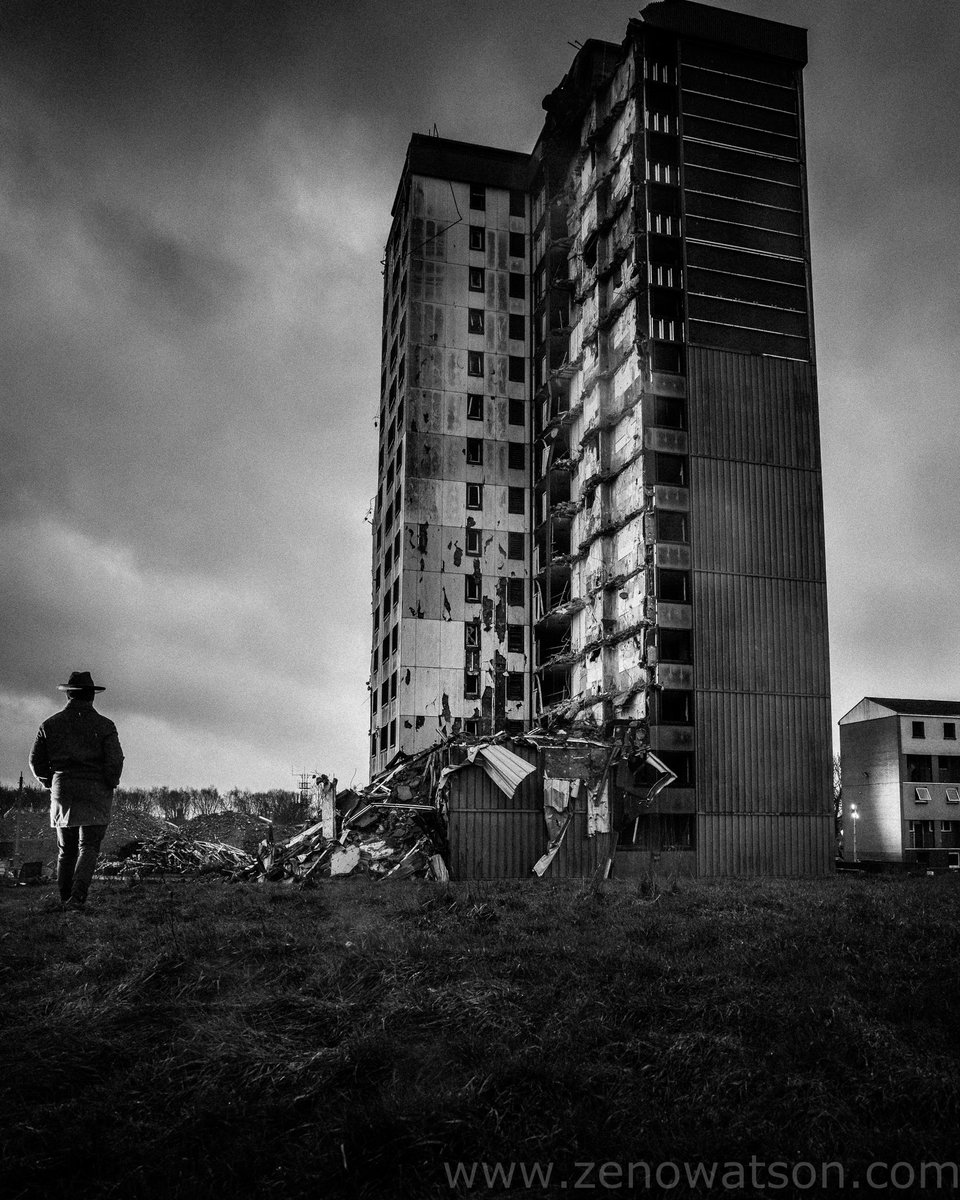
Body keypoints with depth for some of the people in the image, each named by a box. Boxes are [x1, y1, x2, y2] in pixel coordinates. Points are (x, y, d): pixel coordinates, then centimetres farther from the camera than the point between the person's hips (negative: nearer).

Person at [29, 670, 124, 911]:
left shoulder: (51, 724, 4)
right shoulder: (104, 725, -5)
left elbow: (36, 760, 6)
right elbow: (115, 760, -11)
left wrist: (49, 785, 19)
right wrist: (109, 785, 6)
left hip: (62, 791, 3)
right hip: (95, 792, -3)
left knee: (66, 848, 14)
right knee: (89, 847, 2)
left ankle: (65, 898, 15)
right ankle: (77, 897, -13)